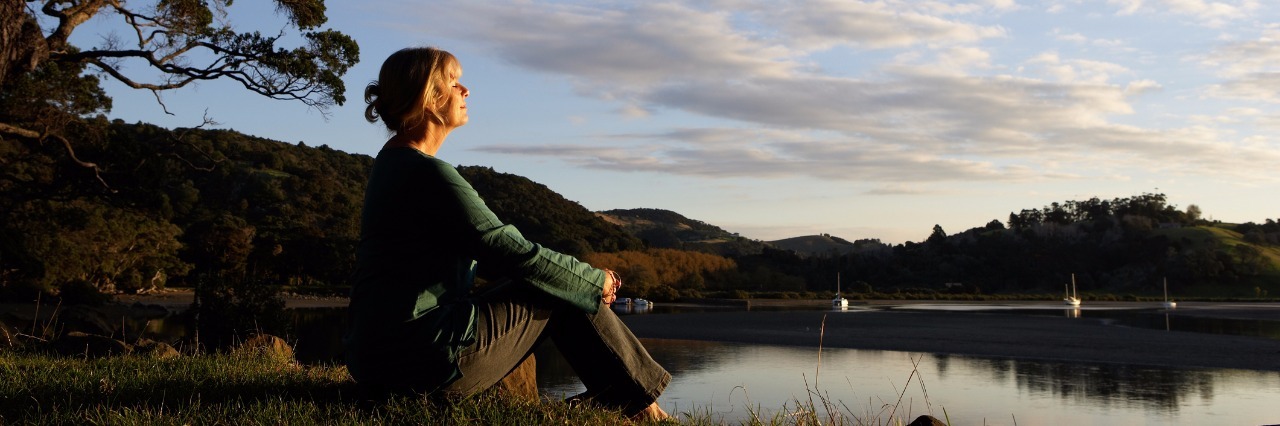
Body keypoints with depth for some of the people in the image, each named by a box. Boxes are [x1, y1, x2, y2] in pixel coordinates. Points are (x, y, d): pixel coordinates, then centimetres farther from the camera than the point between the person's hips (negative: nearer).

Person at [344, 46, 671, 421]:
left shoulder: (393, 161, 14)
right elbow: (514, 255, -17)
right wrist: (596, 280, -1)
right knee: (561, 291, 1)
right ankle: (636, 401, 14)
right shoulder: (429, 175, -18)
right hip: (425, 360, -10)